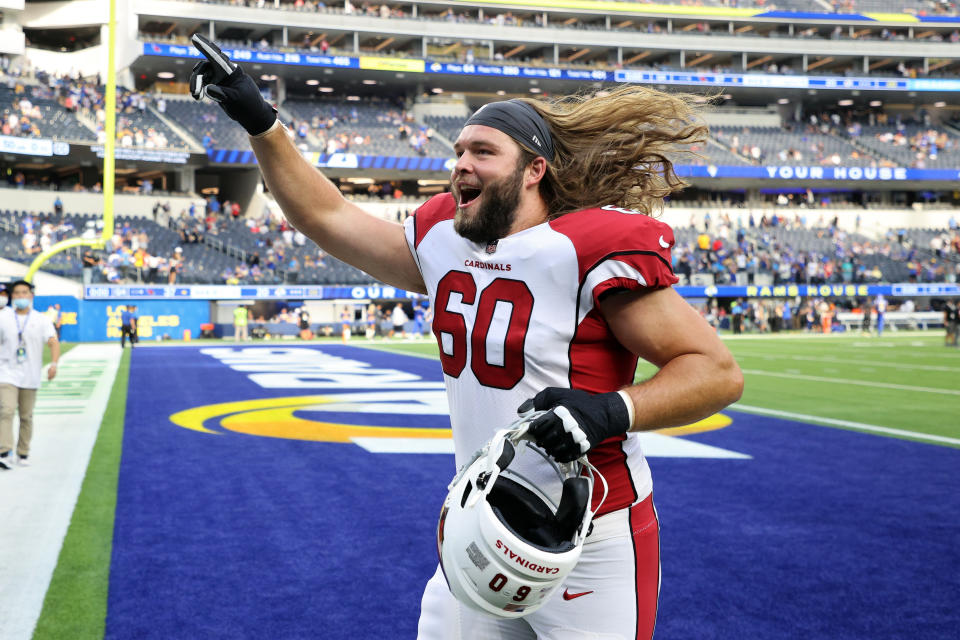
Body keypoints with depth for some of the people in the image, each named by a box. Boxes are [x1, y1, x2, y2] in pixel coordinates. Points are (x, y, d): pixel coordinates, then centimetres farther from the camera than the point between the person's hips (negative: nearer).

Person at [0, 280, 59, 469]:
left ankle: (23, 453, 19)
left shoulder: (41, 320, 3)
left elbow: (53, 342, -7)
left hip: (30, 377, 1)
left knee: (26, 416, 7)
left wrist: (54, 364, -23)